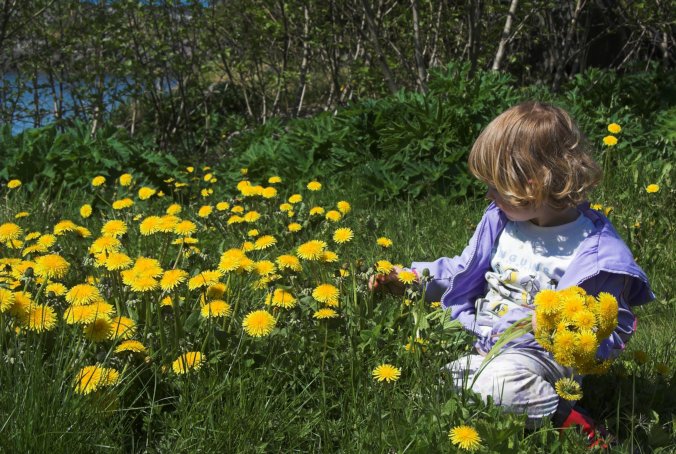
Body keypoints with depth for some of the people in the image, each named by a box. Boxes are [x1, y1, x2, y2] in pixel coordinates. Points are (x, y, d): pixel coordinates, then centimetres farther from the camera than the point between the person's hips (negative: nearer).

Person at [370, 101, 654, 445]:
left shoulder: (594, 249, -15)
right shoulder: (500, 219, 5)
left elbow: (615, 329, -7)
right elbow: (463, 271, 21)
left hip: (538, 351, -8)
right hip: (481, 341, 8)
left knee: (501, 382, -38)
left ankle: (567, 421, -14)